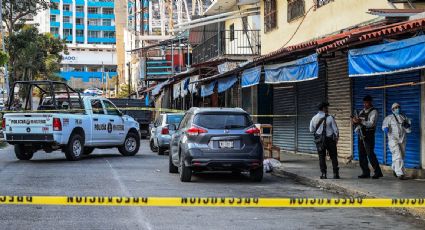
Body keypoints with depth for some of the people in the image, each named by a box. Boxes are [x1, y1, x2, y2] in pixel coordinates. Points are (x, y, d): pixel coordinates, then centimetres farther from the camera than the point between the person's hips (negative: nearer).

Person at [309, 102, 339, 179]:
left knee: (321, 157, 7)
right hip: (330, 139, -2)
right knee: (333, 157, 6)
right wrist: (336, 137, 9)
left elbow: (311, 130, 5)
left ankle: (323, 174, 3)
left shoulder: (314, 118, -1)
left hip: (319, 140, 2)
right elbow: (335, 129, -6)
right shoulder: (330, 118, -10)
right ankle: (335, 174, 5)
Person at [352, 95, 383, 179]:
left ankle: (378, 172, -4)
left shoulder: (373, 112, -6)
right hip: (361, 135, 8)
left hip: (368, 136, -8)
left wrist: (361, 121, -27)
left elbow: (371, 123, -18)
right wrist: (355, 121, -7)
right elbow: (358, 122, 16)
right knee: (361, 155, 8)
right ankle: (365, 172, 15)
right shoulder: (362, 111, 17)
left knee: (370, 154, -10)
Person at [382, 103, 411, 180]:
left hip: (402, 140, 5)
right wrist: (386, 128, -33)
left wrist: (407, 126, -9)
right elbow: (385, 125, -10)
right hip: (393, 139, -5)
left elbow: (409, 130, 13)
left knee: (402, 156, 13)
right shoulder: (389, 118, 3)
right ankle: (400, 174, -16)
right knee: (398, 156, -15)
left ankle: (395, 169, 36)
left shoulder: (404, 118, 14)